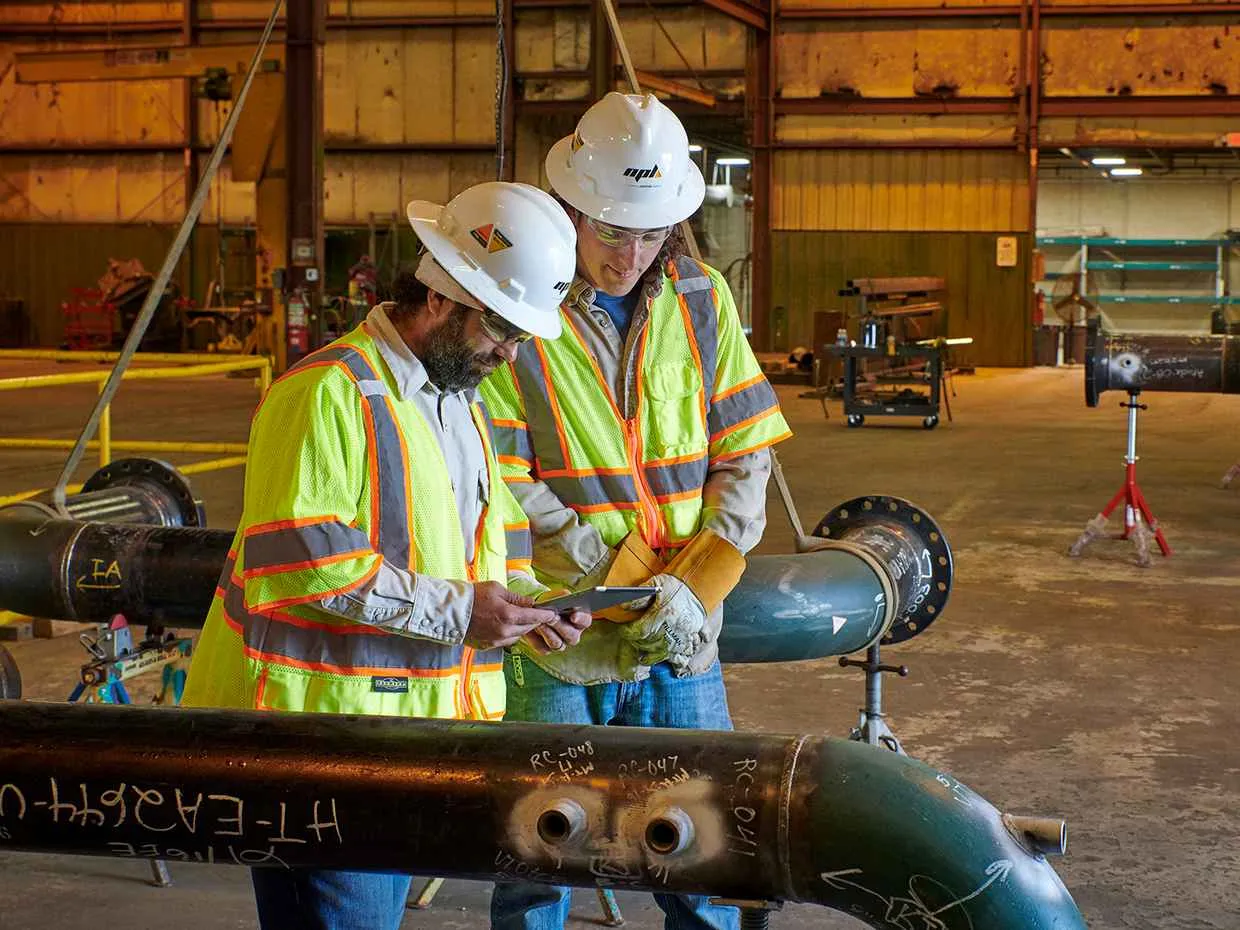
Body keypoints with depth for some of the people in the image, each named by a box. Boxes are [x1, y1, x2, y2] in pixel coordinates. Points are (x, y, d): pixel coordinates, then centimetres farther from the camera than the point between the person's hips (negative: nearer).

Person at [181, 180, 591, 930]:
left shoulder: (465, 403, 17)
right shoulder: (328, 392, -15)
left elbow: (494, 540, 24)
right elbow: (301, 564, -23)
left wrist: (524, 605, 1)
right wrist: (458, 611, -22)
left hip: (412, 718, 9)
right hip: (319, 720, -9)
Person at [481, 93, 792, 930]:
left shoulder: (702, 302, 5)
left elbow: (745, 458, 3)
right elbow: (506, 489, -13)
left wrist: (694, 589, -11)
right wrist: (633, 583, -17)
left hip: (680, 644, 4)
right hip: (553, 648, -3)